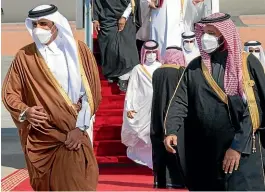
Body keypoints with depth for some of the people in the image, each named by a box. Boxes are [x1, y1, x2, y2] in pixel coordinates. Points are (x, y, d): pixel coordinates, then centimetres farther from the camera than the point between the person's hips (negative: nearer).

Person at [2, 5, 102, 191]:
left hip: (73, 134, -1)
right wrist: (24, 111, -16)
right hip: (39, 138, 1)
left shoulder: (79, 50, -3)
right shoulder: (24, 56, -3)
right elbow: (9, 92, 4)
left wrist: (80, 127, -8)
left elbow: (92, 91, -3)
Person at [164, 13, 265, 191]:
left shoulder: (247, 64, -4)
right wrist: (172, 131, -18)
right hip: (204, 153, 4)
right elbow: (179, 102, -1)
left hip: (243, 151, -3)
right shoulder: (194, 68, 7)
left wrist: (238, 146, -14)